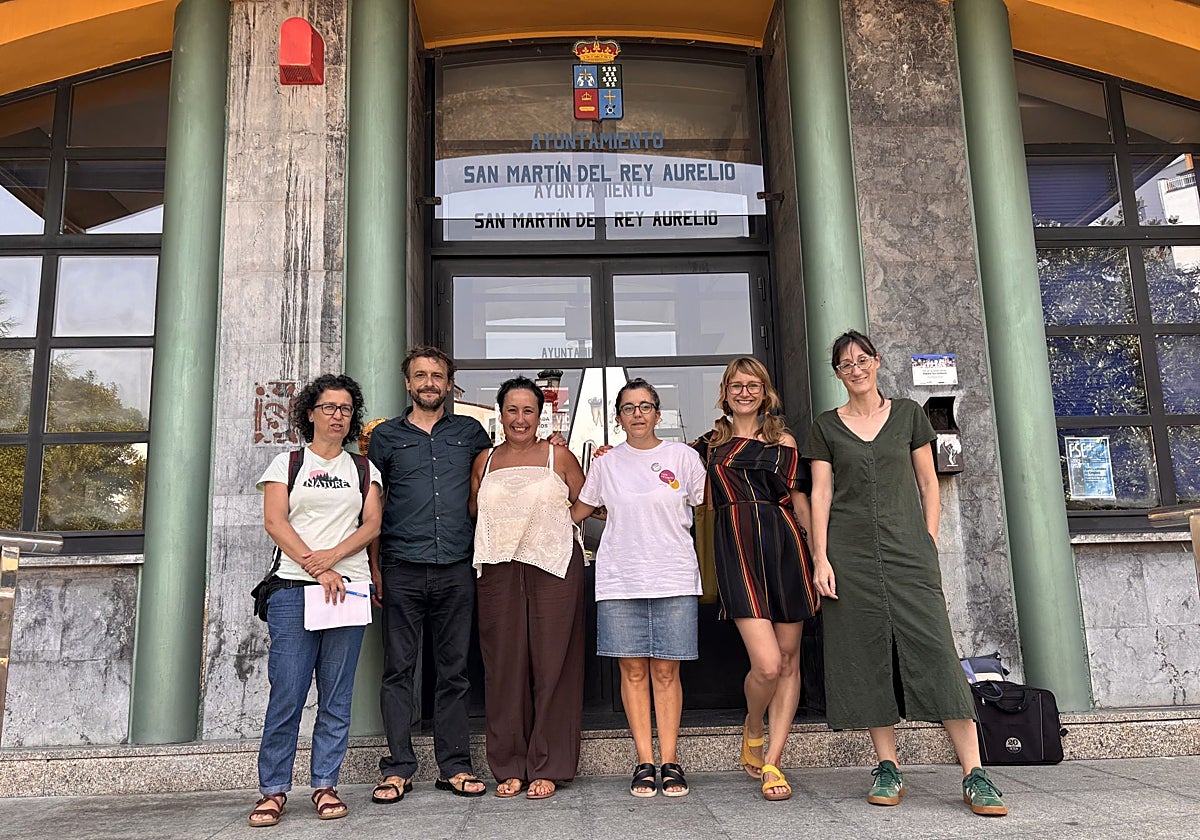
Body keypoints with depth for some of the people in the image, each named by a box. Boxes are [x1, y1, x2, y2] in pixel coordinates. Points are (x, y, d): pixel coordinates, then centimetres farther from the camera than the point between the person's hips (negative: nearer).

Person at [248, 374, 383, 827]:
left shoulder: (363, 468, 16)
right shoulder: (286, 463, 11)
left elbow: (372, 525, 6)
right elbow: (274, 522, -1)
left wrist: (332, 556, -11)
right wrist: (318, 570, -10)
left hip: (347, 586, 2)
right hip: (292, 587, -1)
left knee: (336, 694, 2)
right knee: (287, 691, -5)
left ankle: (325, 785, 11)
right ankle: (273, 789, 6)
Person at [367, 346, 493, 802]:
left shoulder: (470, 431, 12)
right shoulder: (385, 435, 9)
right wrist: (372, 564, 3)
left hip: (456, 568, 1)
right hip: (402, 570, -1)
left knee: (454, 670, 6)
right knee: (398, 669, 2)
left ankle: (454, 766, 14)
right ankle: (398, 768, 12)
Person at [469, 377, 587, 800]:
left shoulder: (558, 457, 5)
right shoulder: (484, 462, 12)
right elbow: (471, 513, 17)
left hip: (554, 568, -2)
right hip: (499, 571, 2)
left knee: (551, 666, 1)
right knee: (504, 667, 4)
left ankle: (547, 768, 11)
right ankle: (509, 768, 15)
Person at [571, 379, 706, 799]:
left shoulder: (683, 456, 5)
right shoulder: (606, 463, 9)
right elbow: (577, 511, 19)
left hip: (673, 578, -1)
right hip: (620, 579, 1)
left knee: (666, 671, 1)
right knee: (633, 671, 3)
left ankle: (670, 761, 10)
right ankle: (644, 761, 11)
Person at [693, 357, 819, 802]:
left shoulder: (783, 441, 12)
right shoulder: (711, 443, 15)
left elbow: (800, 503, 10)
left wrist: (819, 558, 5)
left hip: (784, 546, 1)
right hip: (736, 549, -1)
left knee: (789, 661, 3)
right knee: (767, 664, -13)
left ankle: (772, 762, 15)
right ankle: (752, 730, 18)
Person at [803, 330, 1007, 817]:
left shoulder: (908, 415, 11)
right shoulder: (826, 427, 9)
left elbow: (928, 484, 11)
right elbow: (820, 495, 5)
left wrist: (930, 543, 2)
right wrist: (821, 558, -4)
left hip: (907, 547, 0)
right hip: (849, 552, 1)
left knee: (934, 650, -8)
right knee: (867, 655, 1)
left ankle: (974, 775, -4)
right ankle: (888, 770, 10)